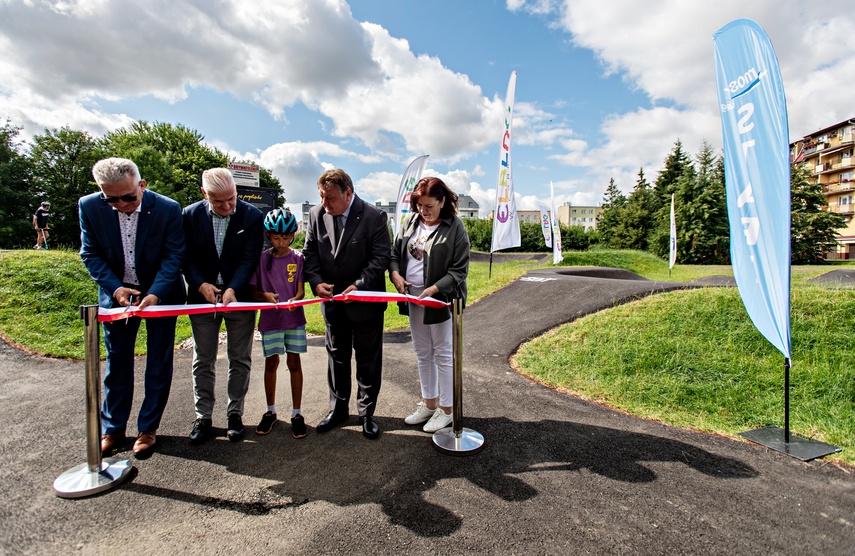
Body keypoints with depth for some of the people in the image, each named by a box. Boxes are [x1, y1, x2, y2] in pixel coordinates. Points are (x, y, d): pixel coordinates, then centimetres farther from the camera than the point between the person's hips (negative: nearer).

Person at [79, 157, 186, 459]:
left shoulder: (168, 209, -17)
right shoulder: (89, 207, -9)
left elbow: (173, 256, -14)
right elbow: (90, 254, -2)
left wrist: (154, 294, -26)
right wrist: (115, 288, -17)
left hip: (160, 294, -2)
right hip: (117, 293, 2)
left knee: (159, 364, 5)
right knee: (117, 363, 11)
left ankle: (148, 429, 20)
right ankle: (112, 429, 26)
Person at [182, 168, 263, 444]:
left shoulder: (252, 216, -9)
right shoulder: (191, 215, -3)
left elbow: (249, 259, -11)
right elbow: (187, 257, 1)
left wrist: (232, 289, -23)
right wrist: (200, 284, -14)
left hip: (240, 296, -1)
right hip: (202, 296, 2)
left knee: (240, 359, 8)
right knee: (202, 360, 9)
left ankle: (235, 413, 23)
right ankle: (203, 416, 23)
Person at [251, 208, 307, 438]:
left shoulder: (298, 258, -2)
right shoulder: (262, 258, -1)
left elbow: (301, 290, -4)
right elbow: (253, 291, 3)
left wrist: (295, 300, -26)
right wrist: (266, 295, -19)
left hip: (294, 318, 0)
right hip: (270, 319, 1)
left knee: (294, 362, 4)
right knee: (271, 363, 9)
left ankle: (297, 413, 15)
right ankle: (270, 411, 26)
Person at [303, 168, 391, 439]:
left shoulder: (374, 217, -15)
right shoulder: (316, 214, -2)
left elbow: (381, 257, -15)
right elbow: (310, 252, 3)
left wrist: (358, 286, -25)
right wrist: (316, 282, -13)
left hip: (366, 300, -4)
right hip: (332, 300, 4)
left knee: (368, 358, 9)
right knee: (336, 356, 17)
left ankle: (366, 413, 26)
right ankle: (338, 409, 35)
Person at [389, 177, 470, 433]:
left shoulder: (455, 227, -11)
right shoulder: (410, 222, 6)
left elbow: (459, 270, -13)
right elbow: (395, 252, 14)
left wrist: (433, 289, -24)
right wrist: (395, 273, -6)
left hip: (441, 299, -6)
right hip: (413, 297, 6)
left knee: (443, 354, 5)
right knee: (423, 354, 16)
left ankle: (446, 409, 21)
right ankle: (429, 403, 32)